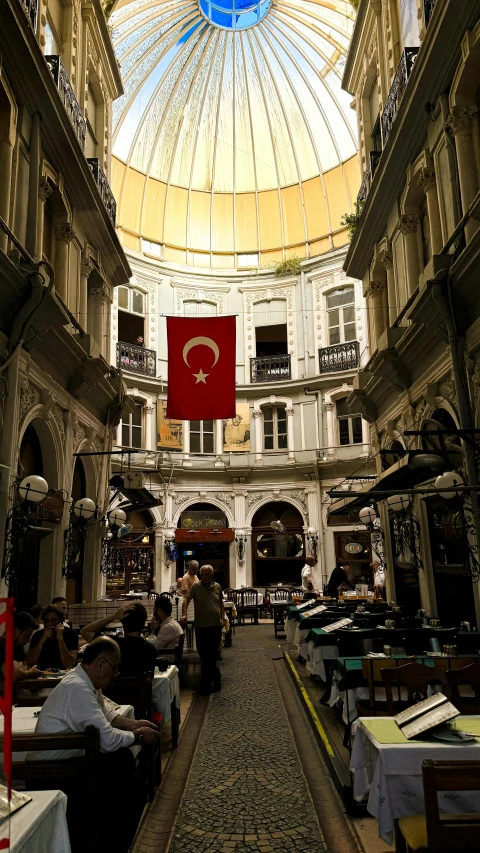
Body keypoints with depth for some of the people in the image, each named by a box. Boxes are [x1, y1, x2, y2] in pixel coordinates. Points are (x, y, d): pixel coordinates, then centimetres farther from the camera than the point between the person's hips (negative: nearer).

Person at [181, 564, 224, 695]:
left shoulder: (217, 587, 6)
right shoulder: (195, 587, -5)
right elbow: (186, 600, -13)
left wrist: (222, 618, 8)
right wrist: (184, 615, -28)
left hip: (216, 626, 3)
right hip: (201, 626, -2)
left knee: (212, 655, 11)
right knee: (204, 655, 4)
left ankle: (205, 683, 28)